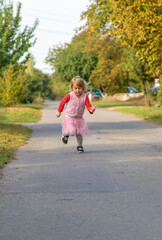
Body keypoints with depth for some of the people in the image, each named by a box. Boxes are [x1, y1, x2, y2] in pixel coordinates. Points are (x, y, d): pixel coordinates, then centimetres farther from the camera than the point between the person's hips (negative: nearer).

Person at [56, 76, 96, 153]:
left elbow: (88, 106, -9)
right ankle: (65, 134, 16)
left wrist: (91, 110, -33)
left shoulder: (85, 96, -8)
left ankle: (79, 146, 28)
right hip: (69, 118, -3)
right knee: (72, 132, -19)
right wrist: (59, 111, 12)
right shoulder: (70, 95, -13)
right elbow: (63, 102, 3)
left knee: (79, 133, 5)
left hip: (79, 118, 3)